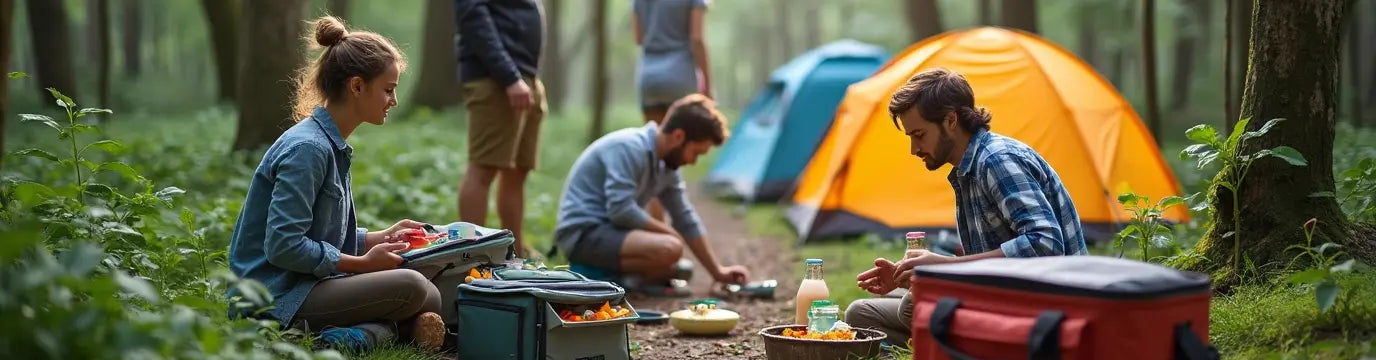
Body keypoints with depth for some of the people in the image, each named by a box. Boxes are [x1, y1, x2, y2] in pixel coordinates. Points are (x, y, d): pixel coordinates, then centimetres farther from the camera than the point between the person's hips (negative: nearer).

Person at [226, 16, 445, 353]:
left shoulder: (331, 145, 13)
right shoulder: (307, 148, -17)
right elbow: (283, 246, -23)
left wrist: (380, 237, 9)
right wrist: (364, 262, -14)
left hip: (299, 287, 10)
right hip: (275, 299, -10)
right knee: (412, 288, -23)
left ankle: (359, 333, -12)